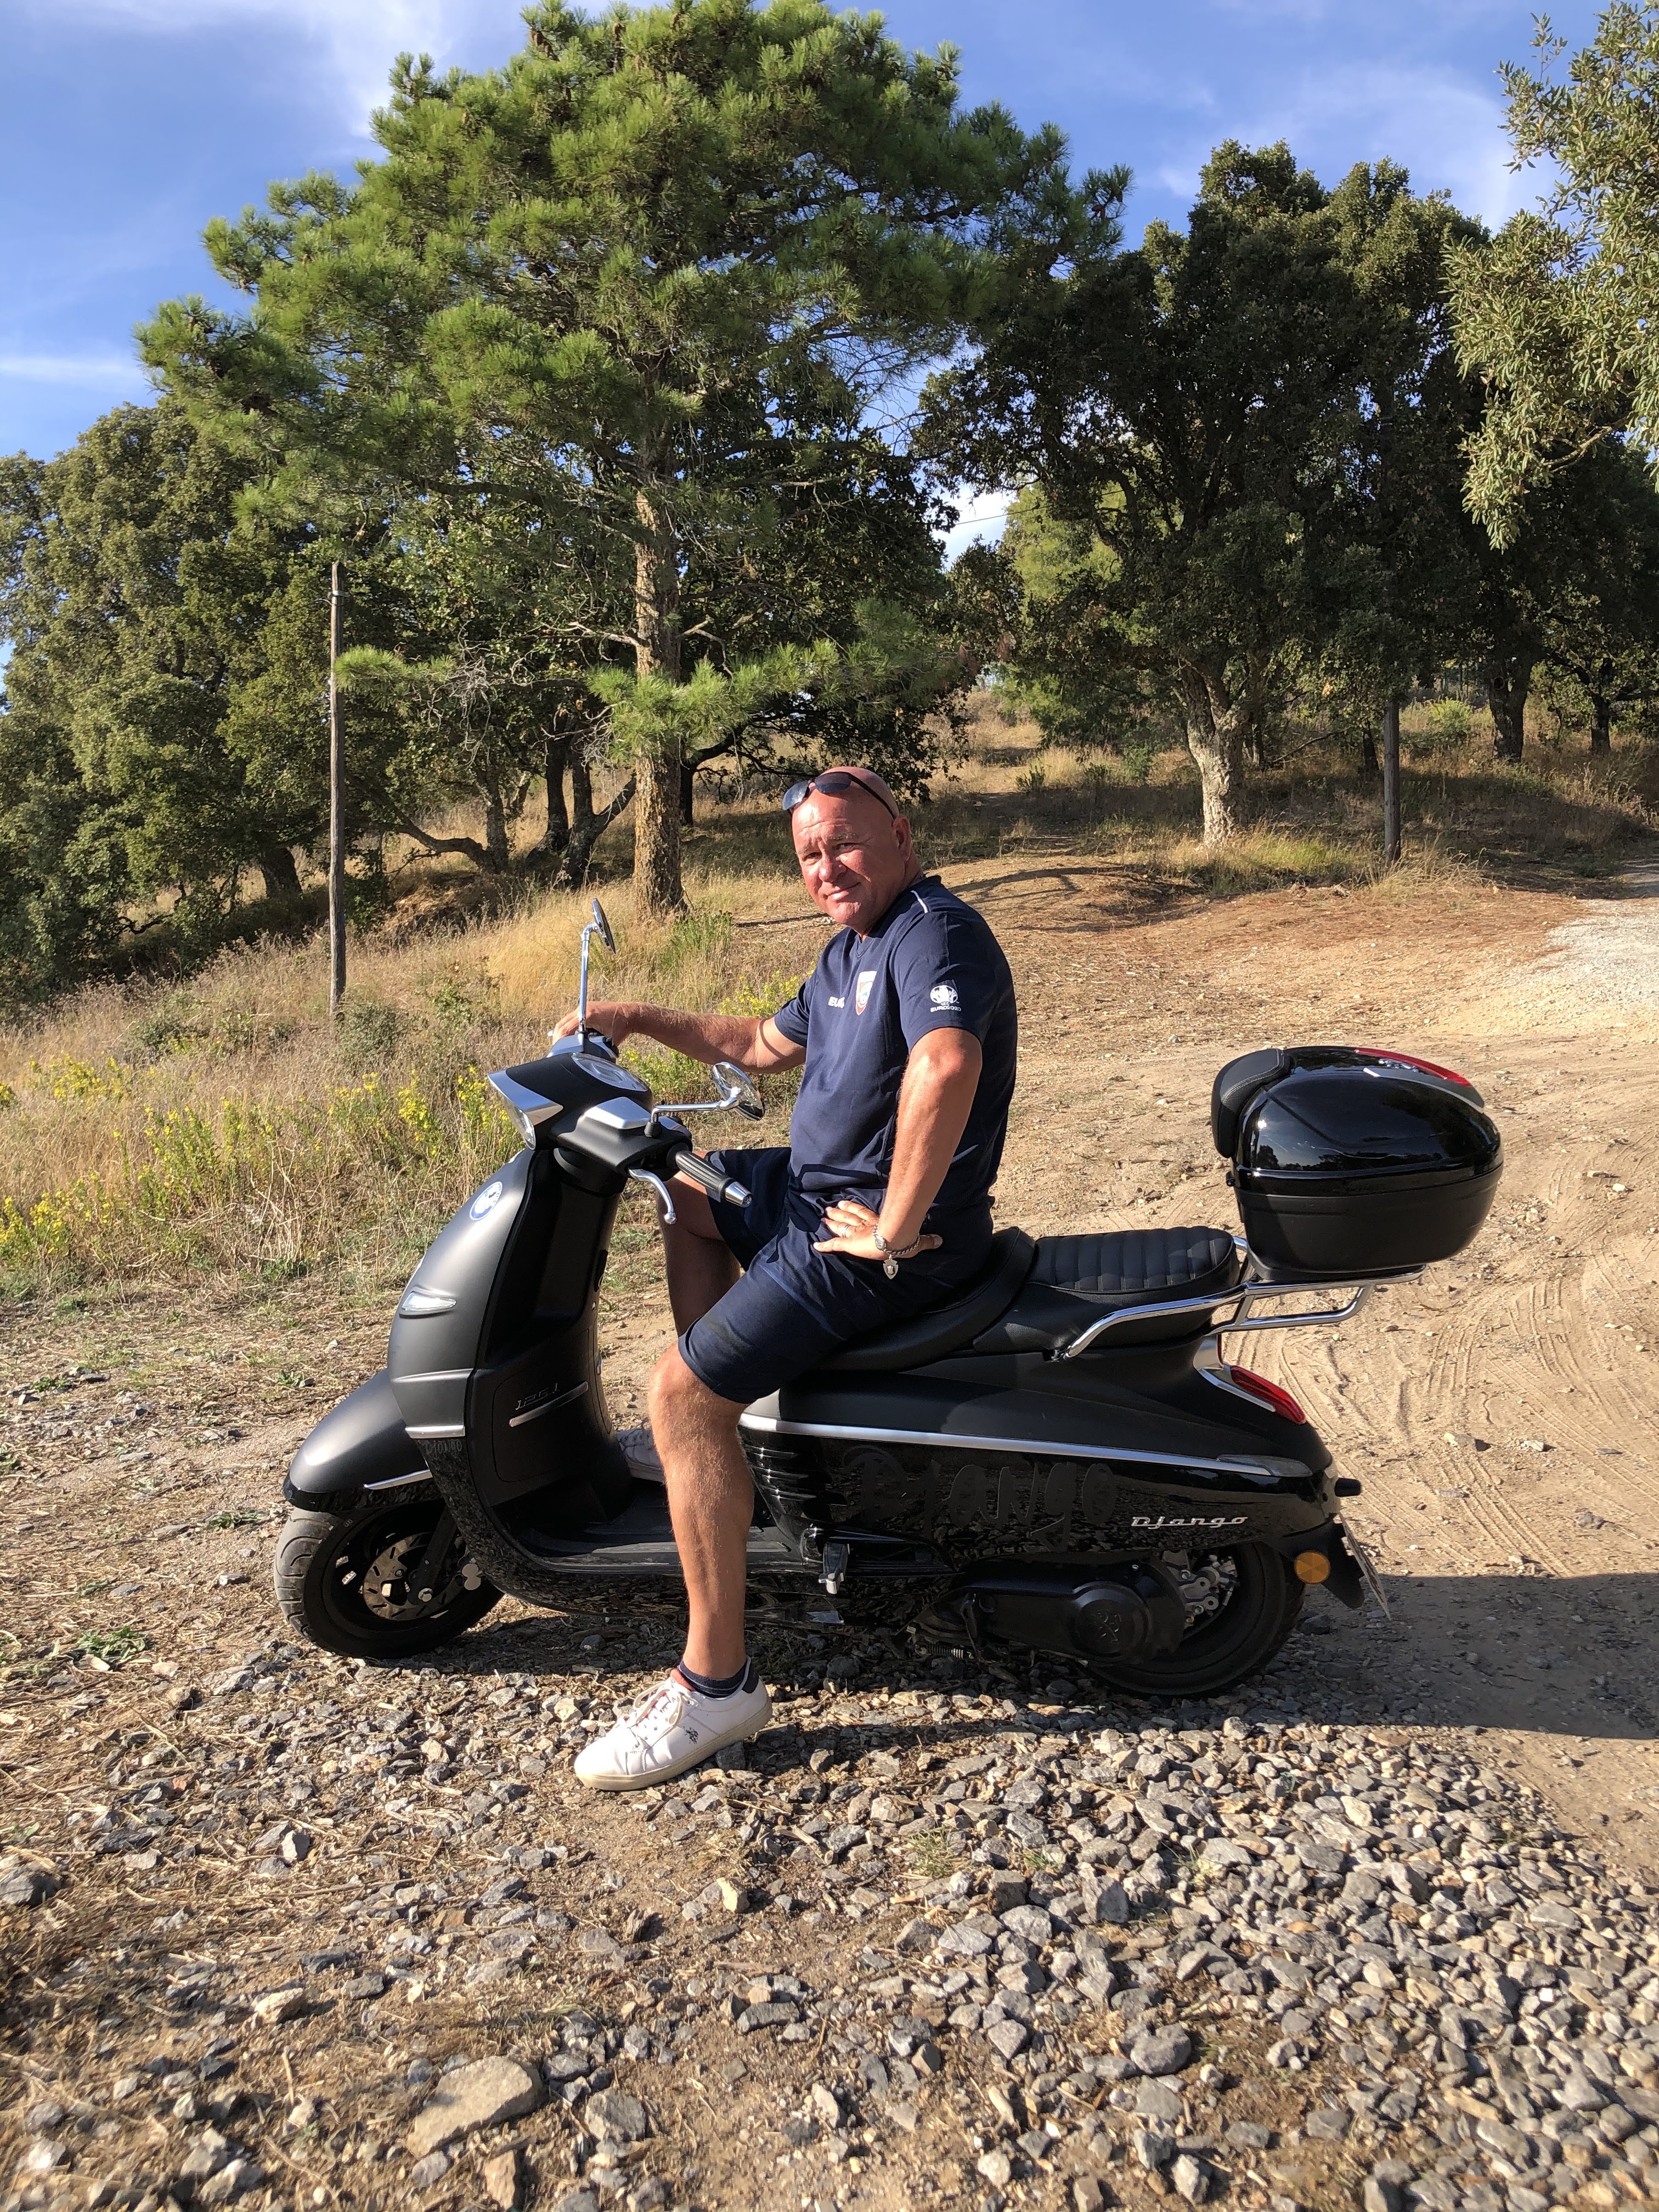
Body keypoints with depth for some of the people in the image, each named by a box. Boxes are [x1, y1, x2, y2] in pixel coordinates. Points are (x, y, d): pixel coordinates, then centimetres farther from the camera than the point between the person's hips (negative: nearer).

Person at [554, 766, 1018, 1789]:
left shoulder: (936, 930, -17)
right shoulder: (853, 949, 16)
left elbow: (946, 1064, -37)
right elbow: (766, 1043, 31)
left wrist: (893, 1231, -32)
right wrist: (640, 1020, 25)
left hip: (884, 1225, -11)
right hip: (821, 1185, 11)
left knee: (682, 1392, -17)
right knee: (687, 1196, 29)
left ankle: (717, 1681, -9)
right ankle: (722, 1448, 28)